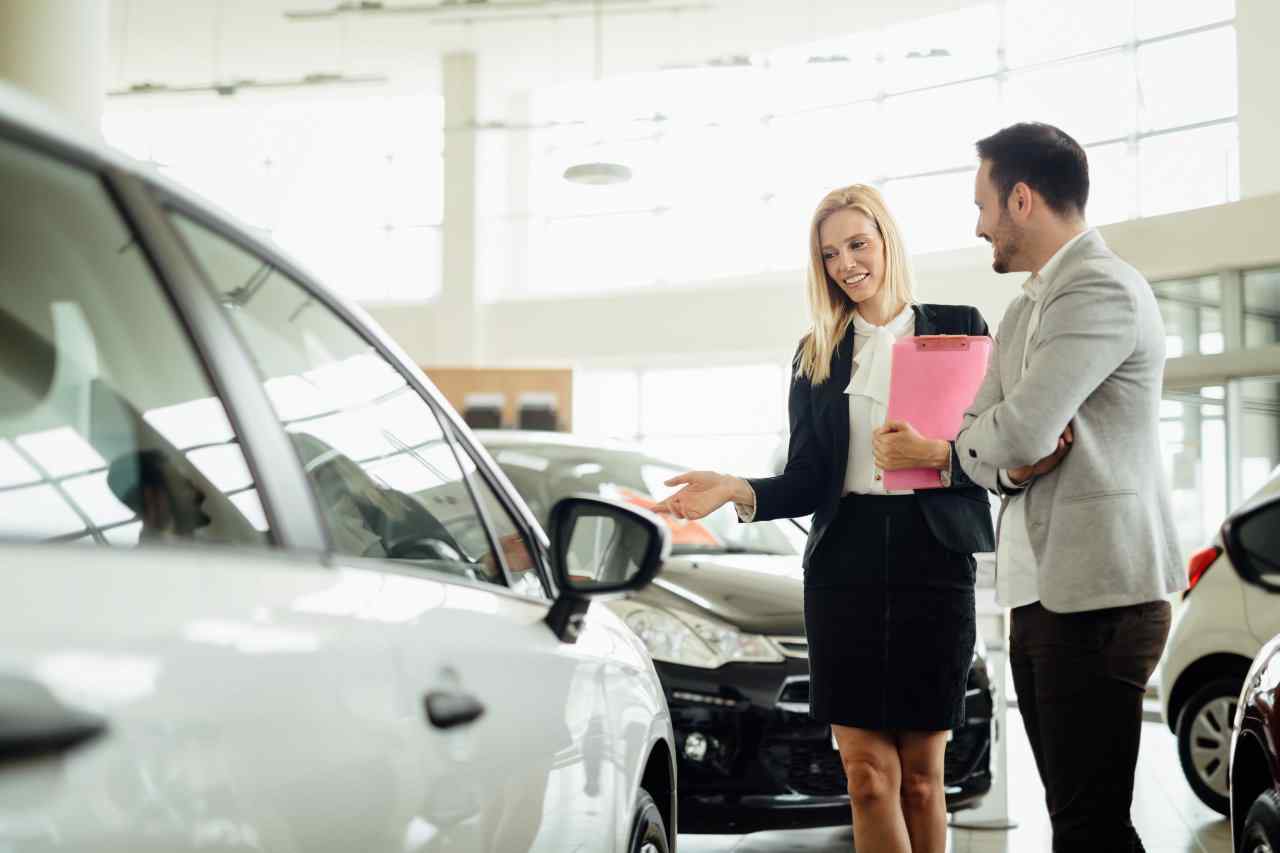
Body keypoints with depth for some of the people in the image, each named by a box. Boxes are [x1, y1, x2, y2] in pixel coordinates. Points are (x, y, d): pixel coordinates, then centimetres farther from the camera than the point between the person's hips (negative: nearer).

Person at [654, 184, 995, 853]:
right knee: (867, 772, -3)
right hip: (844, 564, 2)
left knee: (920, 773, 3)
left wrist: (937, 455, -18)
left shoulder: (957, 328, 7)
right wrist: (737, 491, -10)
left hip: (933, 561, -2)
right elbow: (806, 481, 8)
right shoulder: (816, 353, 14)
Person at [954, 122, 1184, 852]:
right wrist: (1011, 462, -8)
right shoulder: (1027, 309, 19)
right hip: (1040, 594, 9)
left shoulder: (1102, 290, -12)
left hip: (1099, 596, -9)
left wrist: (982, 437, 1)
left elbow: (1019, 429, -21)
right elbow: (976, 441, 15)